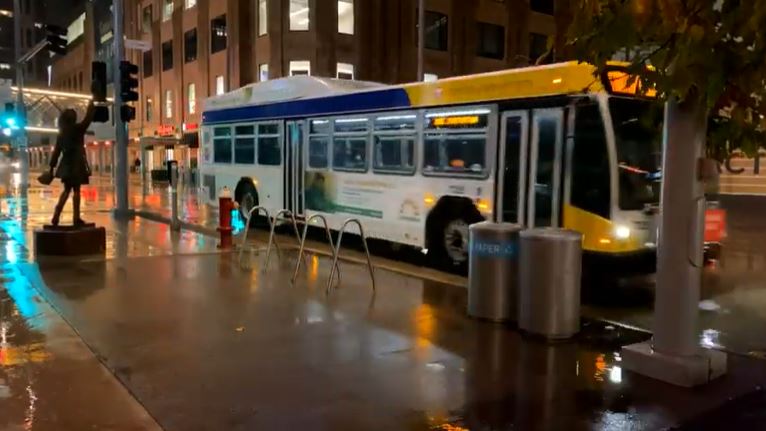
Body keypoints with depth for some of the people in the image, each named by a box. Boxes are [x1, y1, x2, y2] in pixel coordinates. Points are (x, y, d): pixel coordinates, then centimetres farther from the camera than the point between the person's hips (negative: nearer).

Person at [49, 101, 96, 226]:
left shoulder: (61, 134, 8)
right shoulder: (77, 129, -7)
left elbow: (56, 152, 8)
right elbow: (88, 118, 2)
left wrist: (52, 167, 12)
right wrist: (92, 104, 14)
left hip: (66, 164, 6)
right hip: (76, 164, -5)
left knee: (67, 189, 16)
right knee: (76, 190, -2)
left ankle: (56, 216, 7)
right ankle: (76, 218, -2)